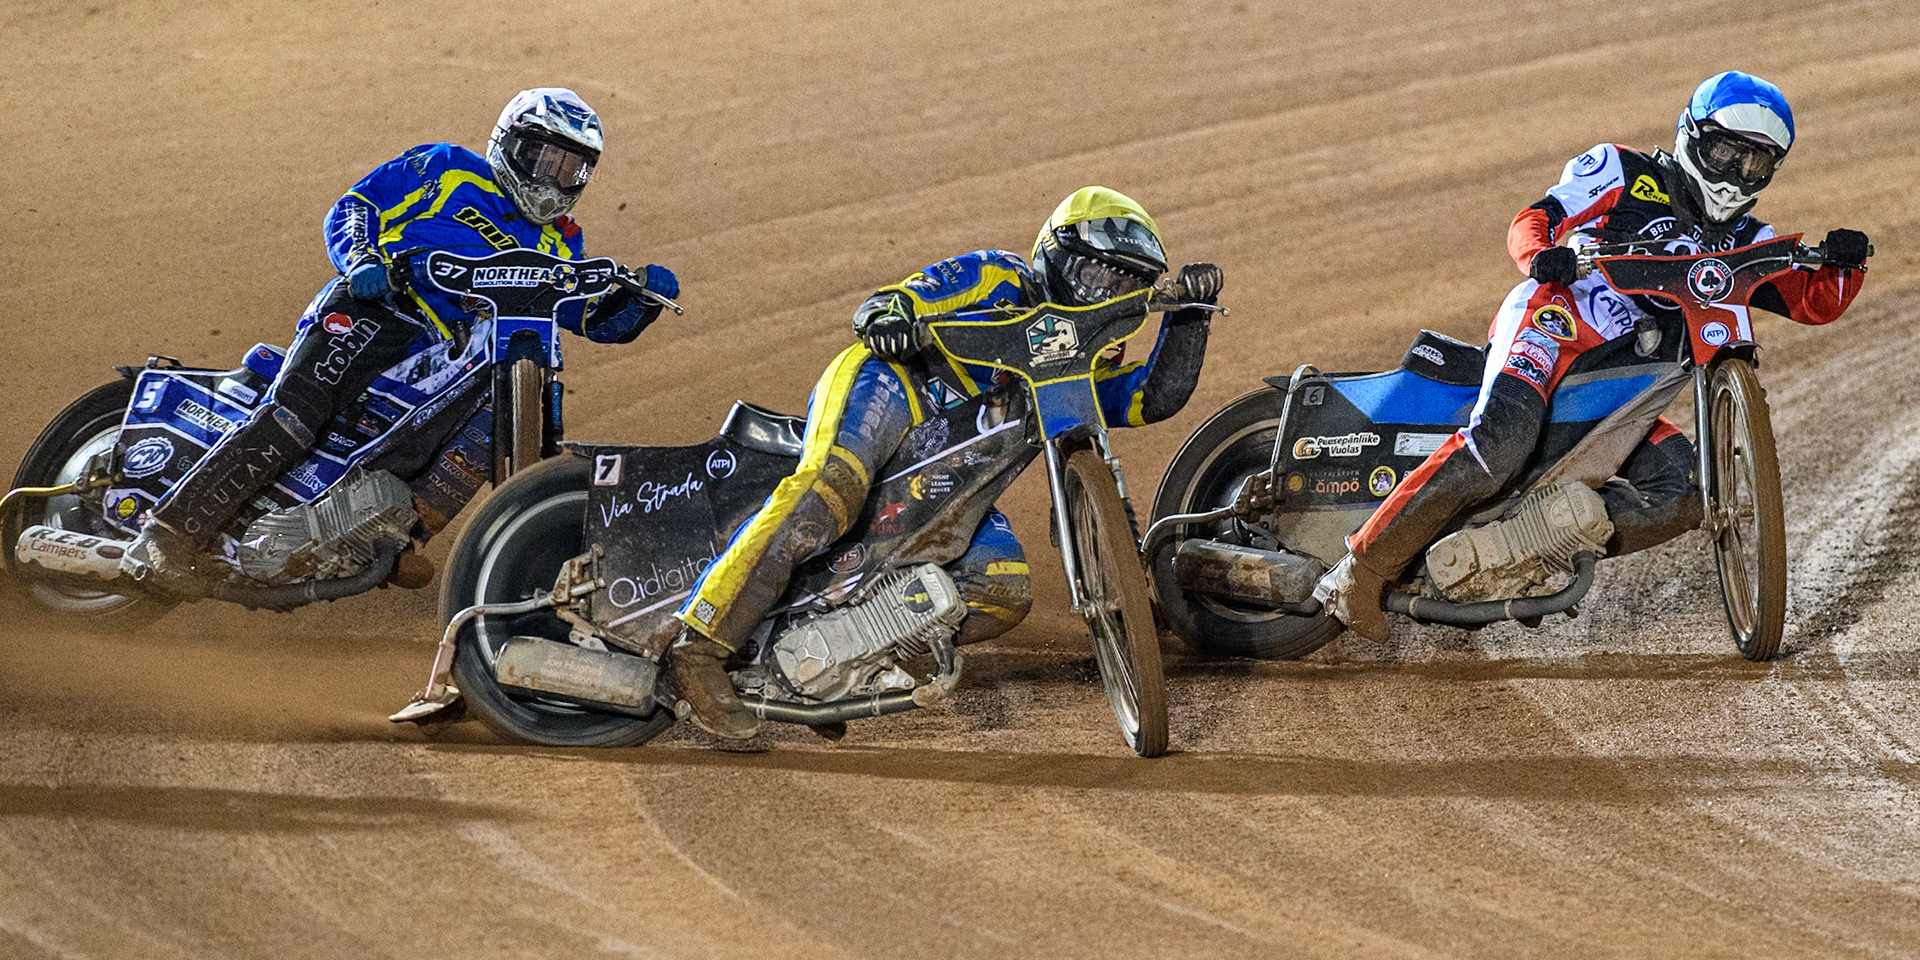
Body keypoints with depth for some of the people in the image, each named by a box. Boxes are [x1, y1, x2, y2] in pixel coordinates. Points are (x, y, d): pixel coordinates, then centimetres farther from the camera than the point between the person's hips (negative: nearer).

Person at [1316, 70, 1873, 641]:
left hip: (1619, 389, 6)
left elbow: (1814, 303, 17)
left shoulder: (1745, 244, 25)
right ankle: (1365, 565, -32)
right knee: (1501, 442, -33)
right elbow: (1532, 220, 7)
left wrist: (1843, 264, -6)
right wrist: (1544, 256, -17)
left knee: (1680, 496, -17)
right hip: (1555, 317, -6)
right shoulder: (1627, 174, 11)